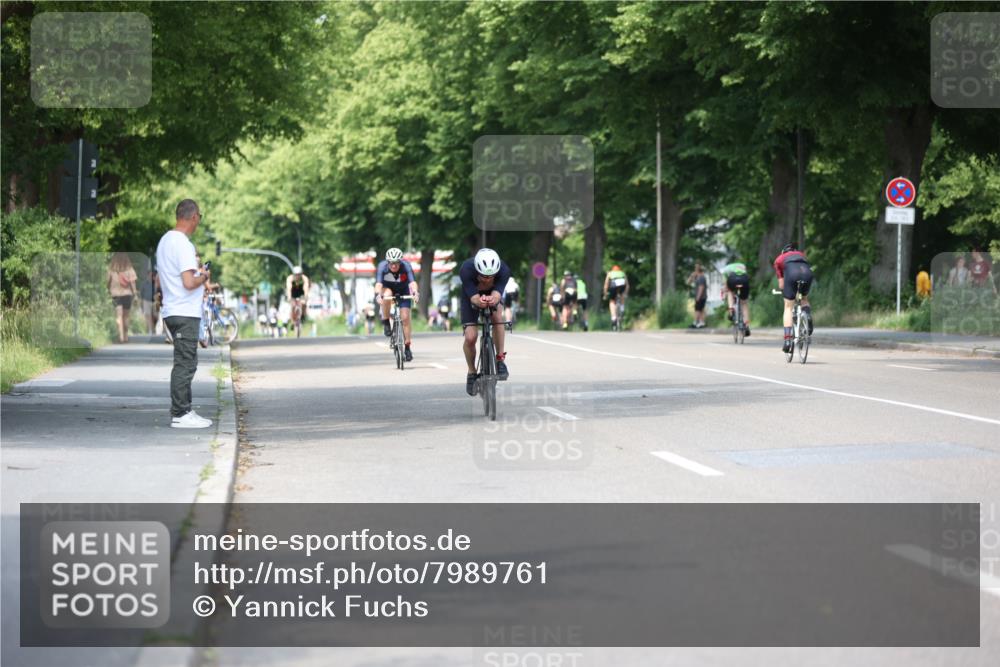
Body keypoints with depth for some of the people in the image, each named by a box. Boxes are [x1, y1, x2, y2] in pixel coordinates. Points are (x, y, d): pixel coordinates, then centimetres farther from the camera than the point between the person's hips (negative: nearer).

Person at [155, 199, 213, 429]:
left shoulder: (165, 241, 15)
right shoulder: (183, 244, -17)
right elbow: (189, 283, -25)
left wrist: (196, 272, 21)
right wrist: (203, 276, -5)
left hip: (173, 312, 10)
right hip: (185, 314, -10)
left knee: (185, 364, 14)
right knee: (185, 364, -6)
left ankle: (184, 411, 17)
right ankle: (180, 415, -5)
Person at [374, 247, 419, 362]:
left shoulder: (406, 266, -30)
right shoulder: (382, 266, -29)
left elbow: (412, 282, -41)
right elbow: (378, 283, -41)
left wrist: (415, 293, -61)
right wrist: (378, 295, -60)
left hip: (403, 291, 0)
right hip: (388, 288, 0)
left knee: (405, 317, -10)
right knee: (386, 296, -36)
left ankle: (407, 347, -1)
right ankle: (386, 323, -15)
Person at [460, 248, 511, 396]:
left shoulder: (504, 270, -34)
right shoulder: (466, 270, -38)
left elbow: (497, 294, -40)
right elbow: (473, 297, -41)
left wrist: (492, 300, -64)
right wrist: (480, 301, -63)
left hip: (492, 294, 1)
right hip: (471, 297, -1)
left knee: (497, 316, -30)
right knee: (470, 337, -14)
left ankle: (500, 359, -15)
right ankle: (471, 373, 11)